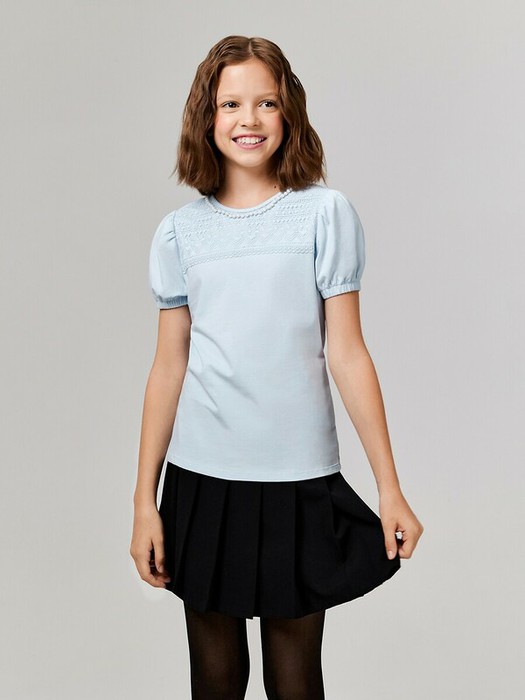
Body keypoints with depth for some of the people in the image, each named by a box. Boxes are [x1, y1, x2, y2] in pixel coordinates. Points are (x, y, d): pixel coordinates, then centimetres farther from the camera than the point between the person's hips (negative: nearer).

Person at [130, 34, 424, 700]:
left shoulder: (324, 213, -2)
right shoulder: (180, 231, 4)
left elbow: (345, 352, -4)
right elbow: (169, 365, 4)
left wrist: (390, 488, -6)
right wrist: (145, 499, 3)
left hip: (300, 477, -2)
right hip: (201, 476, 2)